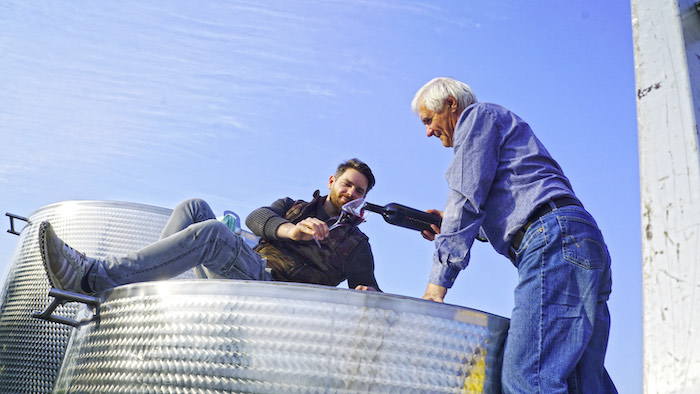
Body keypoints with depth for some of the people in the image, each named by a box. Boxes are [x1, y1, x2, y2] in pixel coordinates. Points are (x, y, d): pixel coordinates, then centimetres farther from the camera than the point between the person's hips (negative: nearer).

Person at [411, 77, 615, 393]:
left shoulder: (478, 115, 9)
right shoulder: (498, 127, 37)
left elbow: (467, 198, -4)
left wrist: (438, 281, -7)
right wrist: (449, 229, 28)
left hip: (555, 239, -10)